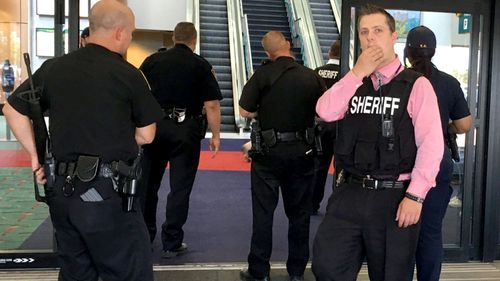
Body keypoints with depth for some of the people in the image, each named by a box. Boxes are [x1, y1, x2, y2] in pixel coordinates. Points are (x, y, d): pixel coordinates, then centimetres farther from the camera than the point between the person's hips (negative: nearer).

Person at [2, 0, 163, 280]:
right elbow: (146, 135, -1)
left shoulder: (53, 67, 4)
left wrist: (36, 154, 14)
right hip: (105, 192, -6)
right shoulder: (128, 74, -9)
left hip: (60, 189, 6)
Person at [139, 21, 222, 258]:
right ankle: (172, 244, 10)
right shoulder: (201, 66, -2)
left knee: (148, 183, 16)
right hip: (185, 131, -2)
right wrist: (215, 135, 0)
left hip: (154, 126, 3)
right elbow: (212, 105, -7)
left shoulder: (152, 60, 4)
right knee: (180, 187, 5)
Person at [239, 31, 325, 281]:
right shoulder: (311, 76, -2)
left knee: (263, 212, 7)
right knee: (299, 213, 14)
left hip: (270, 150, -2)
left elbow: (245, 111, -8)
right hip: (302, 152, 2)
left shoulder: (263, 75, -9)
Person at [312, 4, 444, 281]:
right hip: (350, 192, 4)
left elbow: (431, 144, -10)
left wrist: (415, 196, -15)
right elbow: (325, 112, -6)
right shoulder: (353, 82, 11)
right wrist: (358, 73, -11)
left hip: (394, 196, -3)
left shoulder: (416, 84, -4)